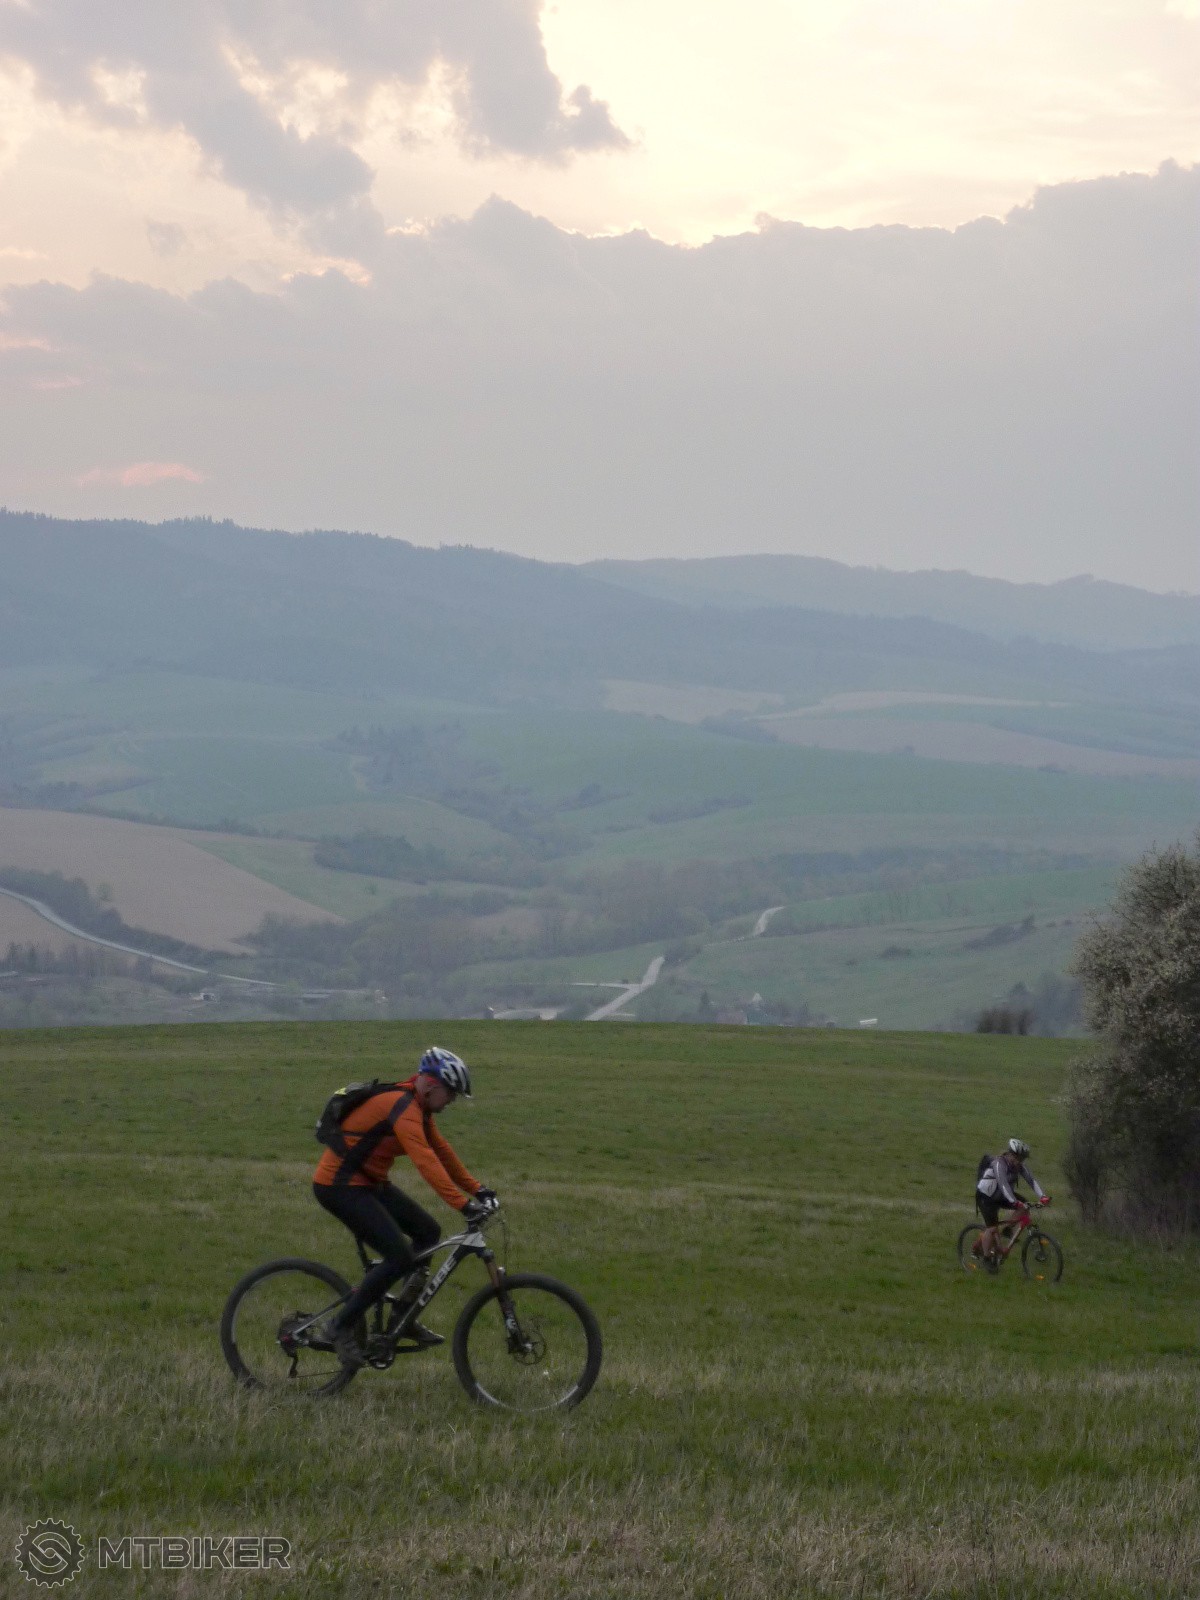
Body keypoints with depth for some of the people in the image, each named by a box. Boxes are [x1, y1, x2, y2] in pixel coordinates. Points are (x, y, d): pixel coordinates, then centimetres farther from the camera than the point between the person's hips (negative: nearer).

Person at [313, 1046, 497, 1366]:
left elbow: (441, 1151, 15)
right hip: (340, 1187, -10)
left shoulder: (418, 1108, 9)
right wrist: (463, 1205, -38)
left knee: (427, 1232, 10)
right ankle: (340, 1327, -7)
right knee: (400, 1257, -18)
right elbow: (425, 1161, -34)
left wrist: (476, 1189, 8)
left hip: (369, 1183, 10)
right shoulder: (402, 1107, -24)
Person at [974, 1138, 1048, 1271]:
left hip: (1000, 1196, 7)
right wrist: (1015, 1202, -52)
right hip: (986, 1197, -7)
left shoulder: (1019, 1166, -7)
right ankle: (987, 1259, -2)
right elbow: (1003, 1184, -41)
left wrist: (1043, 1197, -30)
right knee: (992, 1228, -16)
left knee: (1025, 1205, -10)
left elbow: (1031, 1180, -15)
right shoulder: (999, 1164, -29)